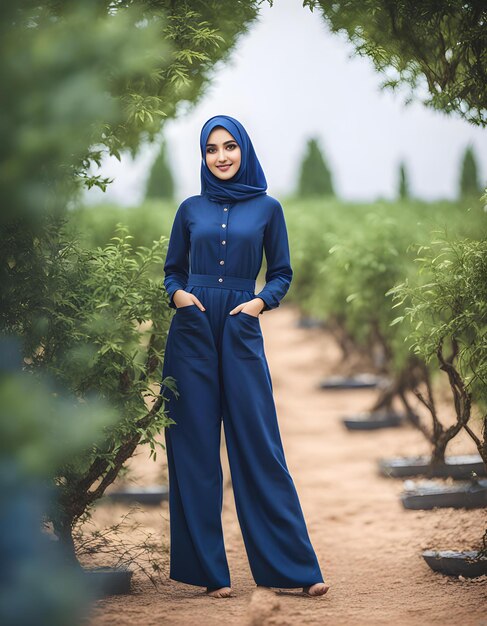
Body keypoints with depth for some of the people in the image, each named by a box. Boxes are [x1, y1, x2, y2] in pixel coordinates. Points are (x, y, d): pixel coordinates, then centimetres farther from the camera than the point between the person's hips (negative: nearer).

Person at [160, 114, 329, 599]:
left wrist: (261, 301, -8)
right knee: (195, 448, 1)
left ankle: (296, 567, 2)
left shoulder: (266, 208, 6)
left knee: (259, 447, -3)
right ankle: (209, 570, 7)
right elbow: (173, 269, 15)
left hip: (241, 332, -1)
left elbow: (282, 273, 10)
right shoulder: (191, 209, 9)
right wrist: (177, 293, -6)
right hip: (192, 330, 1)